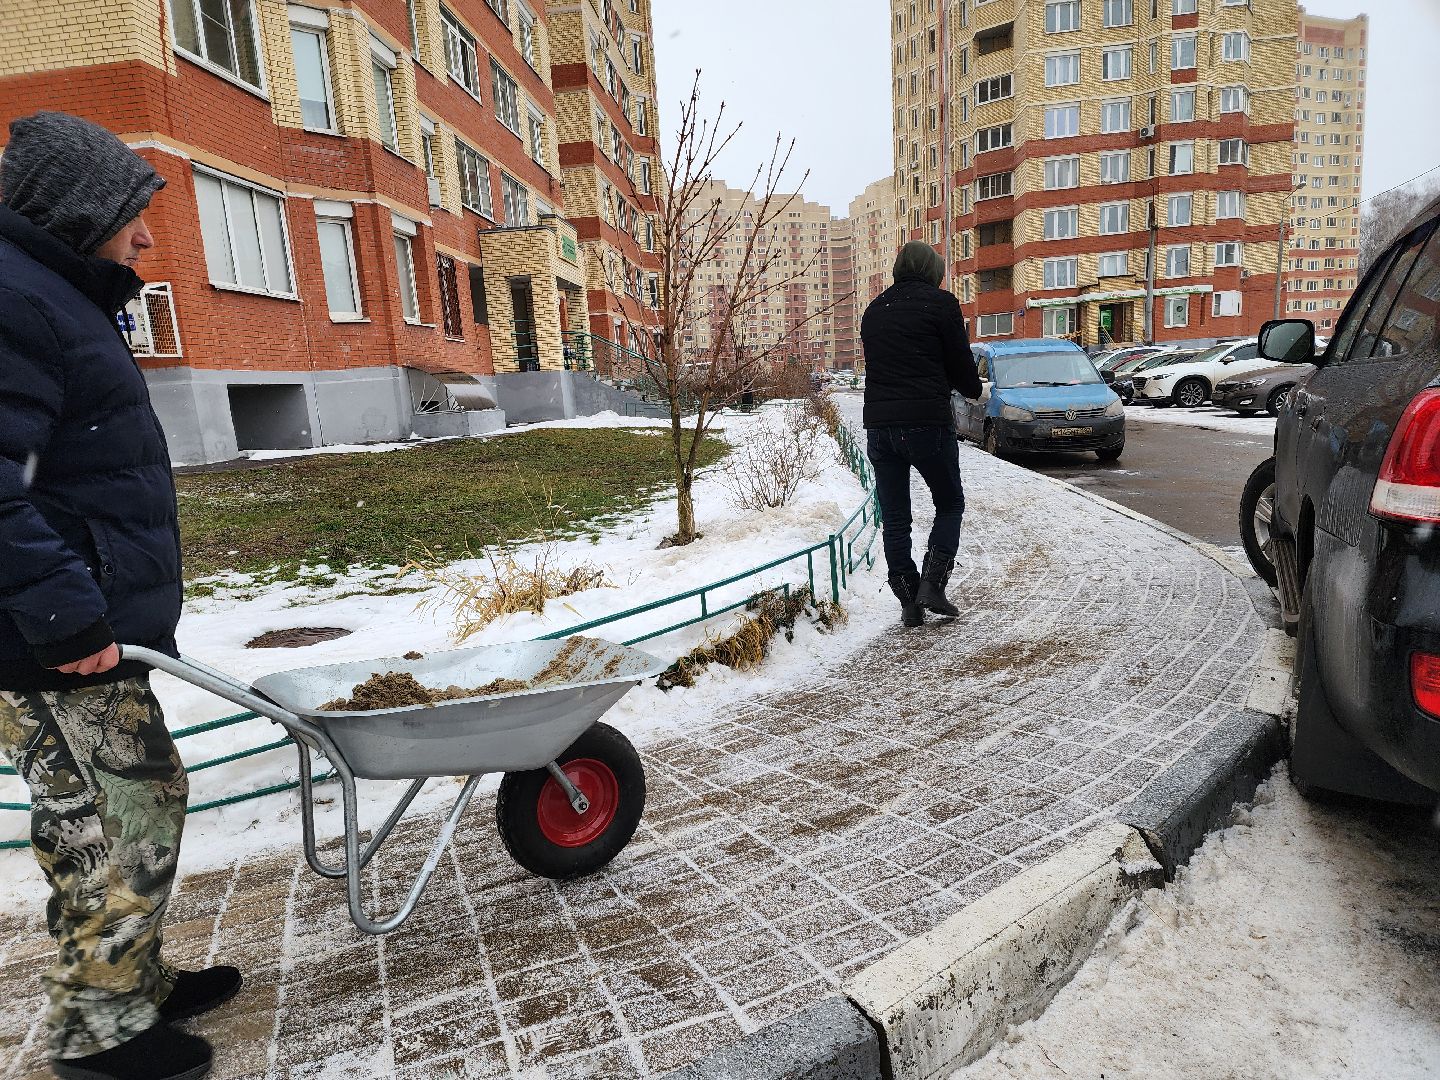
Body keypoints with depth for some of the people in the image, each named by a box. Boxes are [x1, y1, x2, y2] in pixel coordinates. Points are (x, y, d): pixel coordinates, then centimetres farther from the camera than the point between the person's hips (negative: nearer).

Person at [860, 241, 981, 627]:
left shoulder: (874, 310, 15)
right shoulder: (941, 303, 0)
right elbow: (961, 364, 1)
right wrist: (974, 389, 21)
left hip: (879, 425, 4)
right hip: (927, 422, -4)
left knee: (894, 517, 9)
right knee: (949, 504, 13)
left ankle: (909, 602, 11)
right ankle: (932, 584, -1)